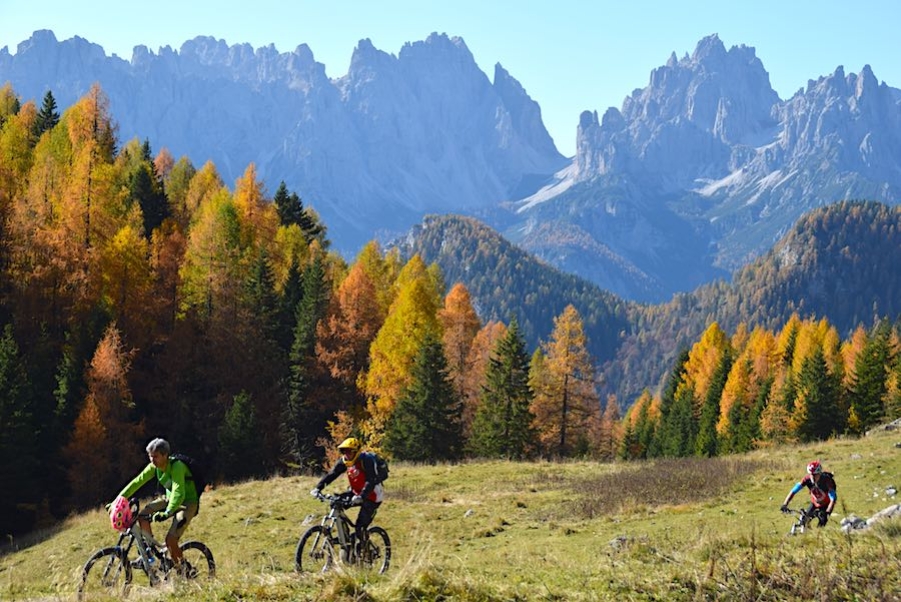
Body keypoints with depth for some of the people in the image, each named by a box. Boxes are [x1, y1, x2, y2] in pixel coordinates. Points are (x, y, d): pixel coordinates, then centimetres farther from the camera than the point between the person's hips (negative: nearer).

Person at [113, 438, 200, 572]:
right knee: (143, 516, -14)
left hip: (187, 503, -7)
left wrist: (167, 513, -55)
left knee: (171, 540, -22)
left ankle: (182, 569, 0)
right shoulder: (154, 467, -8)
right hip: (170, 498, 7)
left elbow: (179, 492, -40)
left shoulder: (177, 467, -29)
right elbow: (136, 482, -7)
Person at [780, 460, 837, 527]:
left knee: (821, 525, -19)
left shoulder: (826, 480, -34)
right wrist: (784, 505, -38)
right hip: (814, 503, 4)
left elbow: (833, 499, -40)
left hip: (826, 505, -4)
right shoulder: (807, 478, -25)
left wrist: (827, 513, -54)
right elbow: (793, 491, -27)